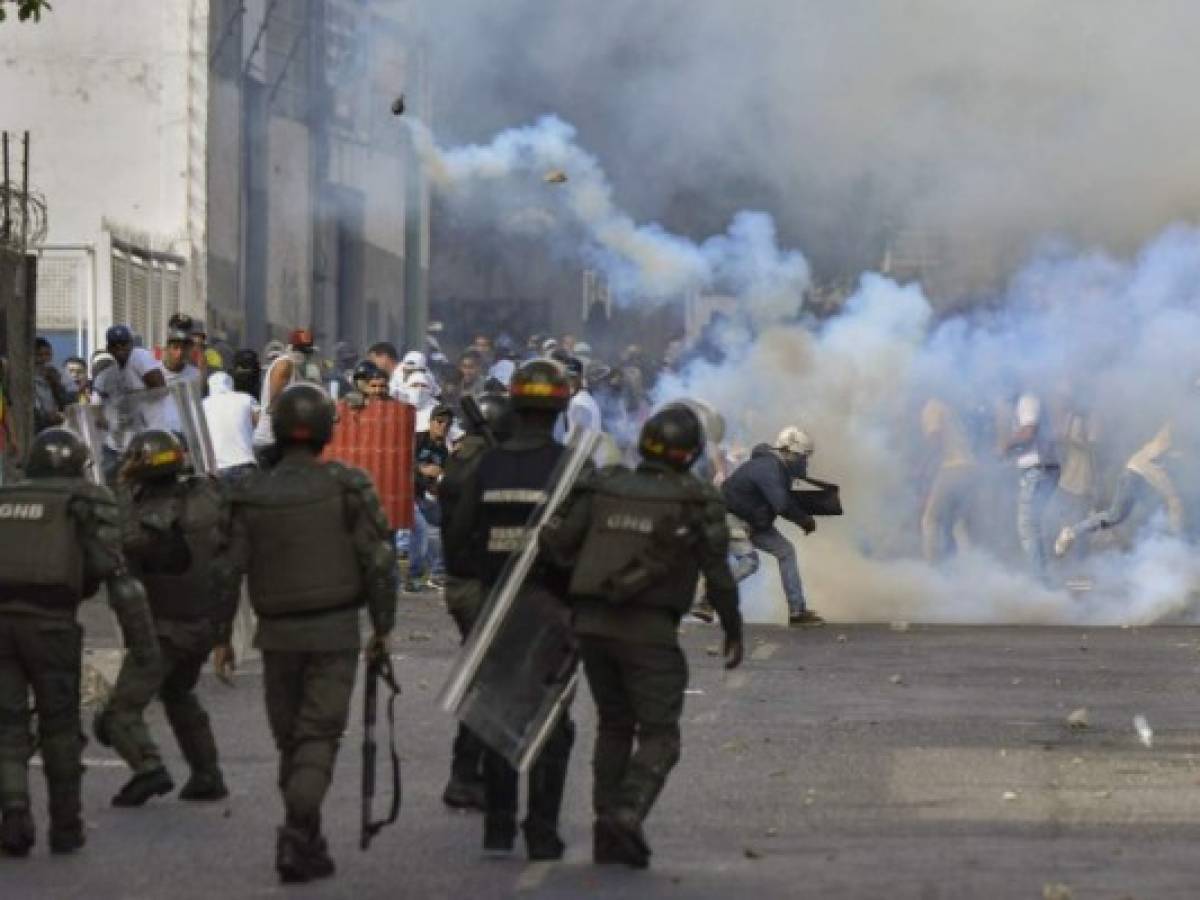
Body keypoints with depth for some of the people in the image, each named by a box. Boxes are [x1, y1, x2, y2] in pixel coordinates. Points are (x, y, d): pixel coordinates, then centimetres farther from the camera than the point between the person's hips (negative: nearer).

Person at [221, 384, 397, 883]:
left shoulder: (253, 494, -1)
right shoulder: (347, 487, -7)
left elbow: (228, 569, -1)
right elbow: (378, 561, -8)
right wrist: (383, 626, 2)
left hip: (277, 633, 3)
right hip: (334, 632, -2)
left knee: (290, 738, 14)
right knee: (318, 736, -2)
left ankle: (309, 844, 21)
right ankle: (296, 836, -19)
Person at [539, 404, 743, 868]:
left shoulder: (603, 488, 4)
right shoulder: (696, 502, -4)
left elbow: (553, 542, 0)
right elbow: (718, 574, -3)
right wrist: (733, 630, 9)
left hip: (591, 622, 4)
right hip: (648, 632, -4)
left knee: (613, 726, 18)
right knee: (658, 735, 2)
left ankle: (607, 829, 14)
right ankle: (628, 814, -20)